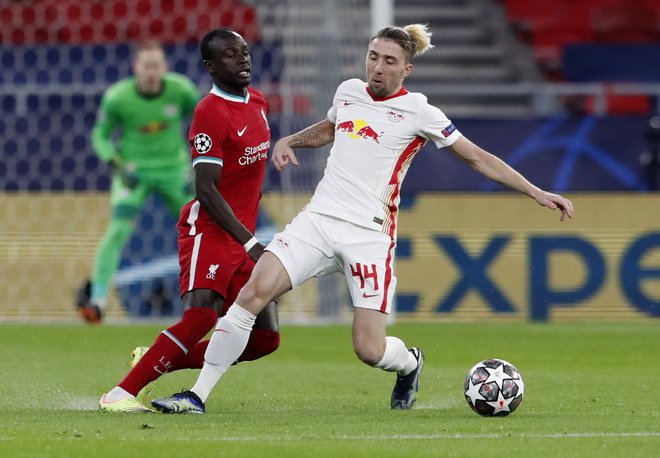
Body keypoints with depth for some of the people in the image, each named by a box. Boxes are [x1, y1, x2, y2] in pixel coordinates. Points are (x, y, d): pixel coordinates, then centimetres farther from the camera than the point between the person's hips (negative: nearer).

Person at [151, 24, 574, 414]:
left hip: (369, 235, -4)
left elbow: (478, 158, 3)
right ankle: (198, 395, -13)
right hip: (318, 220, 4)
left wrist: (537, 193, -1)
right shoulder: (349, 91, 13)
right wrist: (289, 141, 18)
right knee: (254, 292, -17)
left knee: (370, 350, -10)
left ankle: (409, 363, 29)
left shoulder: (417, 111, -1)